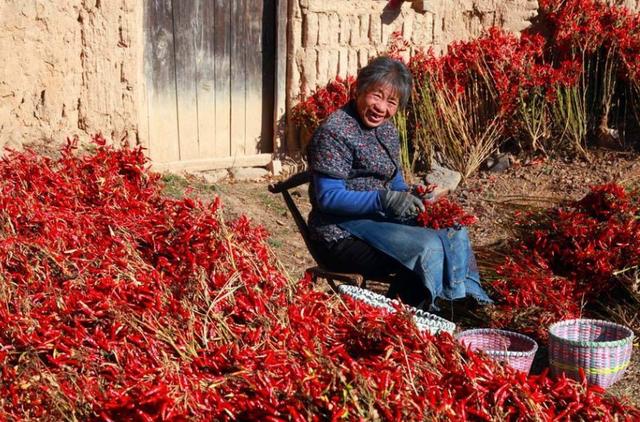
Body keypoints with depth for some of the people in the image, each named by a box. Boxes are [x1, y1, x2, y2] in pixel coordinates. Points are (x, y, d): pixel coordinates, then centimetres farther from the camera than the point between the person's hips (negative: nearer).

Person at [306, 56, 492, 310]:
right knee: (428, 247, -24)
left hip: (380, 219, 9)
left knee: (455, 236, -1)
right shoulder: (334, 132, -15)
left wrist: (409, 197, -3)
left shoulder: (386, 129, 13)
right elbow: (327, 197, -20)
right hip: (342, 234, -9)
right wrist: (384, 200, -29)